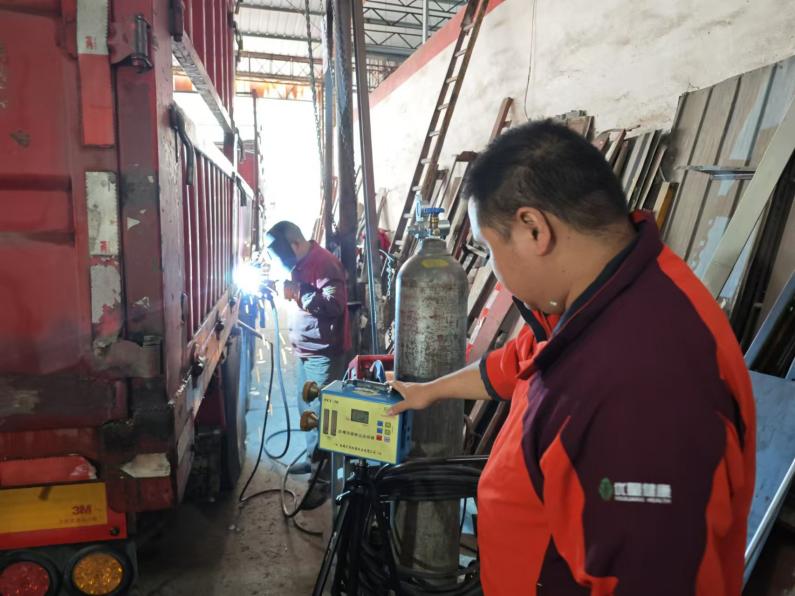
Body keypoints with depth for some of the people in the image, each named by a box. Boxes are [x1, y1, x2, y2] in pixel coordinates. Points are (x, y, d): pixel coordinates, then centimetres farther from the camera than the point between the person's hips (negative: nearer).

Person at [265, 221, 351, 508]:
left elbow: (333, 306, -28)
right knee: (307, 408, 20)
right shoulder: (302, 264, 11)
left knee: (319, 414, -6)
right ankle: (314, 458, 36)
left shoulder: (324, 263, -18)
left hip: (324, 353, -10)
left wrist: (297, 292, -26)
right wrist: (285, 289, 3)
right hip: (306, 351, 10)